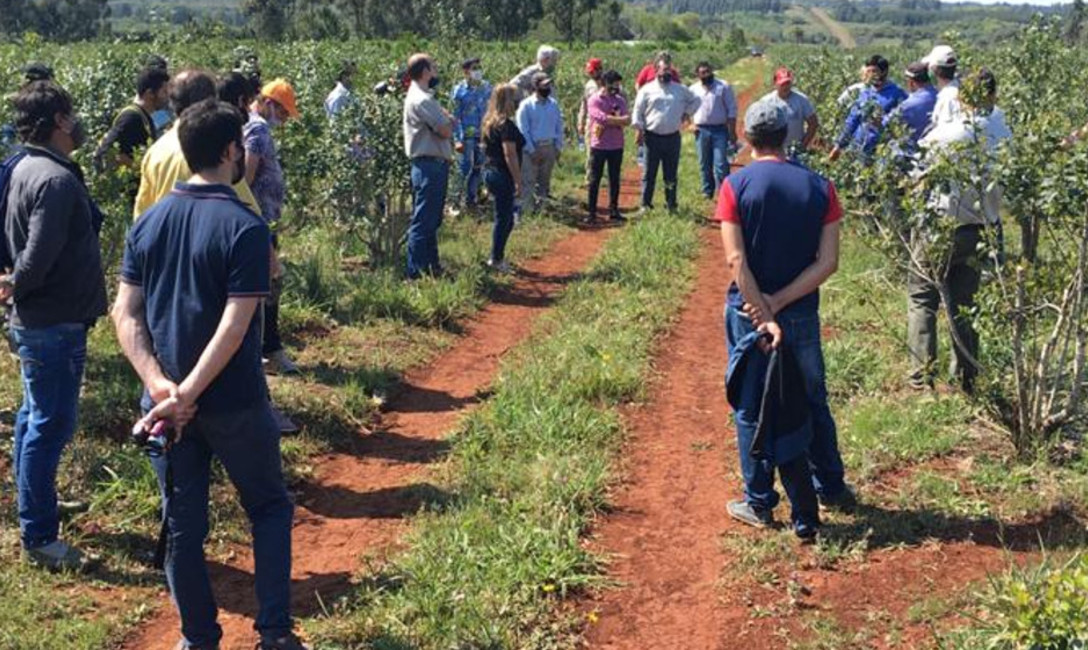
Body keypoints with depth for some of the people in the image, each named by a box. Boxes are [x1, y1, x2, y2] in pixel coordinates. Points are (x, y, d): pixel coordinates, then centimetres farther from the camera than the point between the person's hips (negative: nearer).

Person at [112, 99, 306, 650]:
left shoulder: (149, 221, 2)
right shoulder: (245, 227, -15)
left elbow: (125, 313, -2)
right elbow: (235, 326, -22)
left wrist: (160, 386, -10)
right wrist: (188, 393, -19)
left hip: (164, 402, 4)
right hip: (234, 403, -4)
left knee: (182, 525, 14)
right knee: (269, 508, 15)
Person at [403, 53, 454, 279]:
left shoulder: (420, 96, 17)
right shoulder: (422, 100, -17)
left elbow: (443, 126, 16)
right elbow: (446, 130, -17)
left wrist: (446, 119, -4)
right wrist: (448, 120, 2)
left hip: (431, 165, 11)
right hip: (430, 165, -11)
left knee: (431, 221, 17)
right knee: (423, 222, -7)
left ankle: (431, 266, 26)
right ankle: (416, 273, -4)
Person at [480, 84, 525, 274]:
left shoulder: (489, 122, 12)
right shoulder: (507, 125, -17)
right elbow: (510, 155, -20)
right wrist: (518, 182, -17)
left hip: (490, 171, 9)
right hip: (502, 175, -9)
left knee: (505, 218, 17)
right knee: (503, 218, 0)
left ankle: (497, 257, 21)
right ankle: (496, 259, 7)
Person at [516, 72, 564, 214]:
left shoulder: (554, 104, 6)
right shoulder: (526, 105, -8)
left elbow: (559, 127, 10)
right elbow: (523, 130, -10)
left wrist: (558, 148, 3)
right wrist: (532, 151, -14)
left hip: (550, 147, 5)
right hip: (532, 148, -5)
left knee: (544, 181, 12)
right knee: (528, 182, -4)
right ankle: (527, 211, 1)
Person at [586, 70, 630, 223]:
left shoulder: (620, 100, 8)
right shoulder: (594, 100, -6)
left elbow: (627, 120, -5)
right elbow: (603, 118, -20)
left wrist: (609, 120, -18)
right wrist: (619, 120, -11)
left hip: (616, 146, 4)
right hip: (599, 146, -4)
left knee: (615, 179, 9)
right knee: (595, 180, 1)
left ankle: (613, 210, 16)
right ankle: (592, 212, 6)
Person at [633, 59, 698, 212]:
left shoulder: (680, 89, 8)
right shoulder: (647, 90, 1)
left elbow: (695, 100, 23)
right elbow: (638, 111, 1)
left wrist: (686, 113, 12)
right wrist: (640, 131, -5)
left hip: (673, 137, 2)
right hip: (652, 137, -2)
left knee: (671, 174, 8)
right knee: (649, 173, 2)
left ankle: (671, 204, 16)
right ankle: (646, 204, 8)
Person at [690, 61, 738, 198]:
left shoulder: (724, 87, -1)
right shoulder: (693, 89, 8)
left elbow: (732, 109, -2)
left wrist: (732, 131, -7)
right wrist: (692, 123, 4)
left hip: (720, 130, -3)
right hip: (701, 130, 3)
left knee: (721, 164, -9)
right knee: (705, 165, 10)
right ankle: (707, 192, 22)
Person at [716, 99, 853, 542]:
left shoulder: (736, 186, -11)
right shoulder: (819, 187, -3)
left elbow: (737, 261, -18)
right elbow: (828, 262, -10)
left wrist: (764, 315, -17)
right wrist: (779, 303, -12)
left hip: (748, 311, -2)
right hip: (802, 314, 3)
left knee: (751, 409, 10)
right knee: (813, 402, 20)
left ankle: (759, 504, 17)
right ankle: (830, 489, 33)